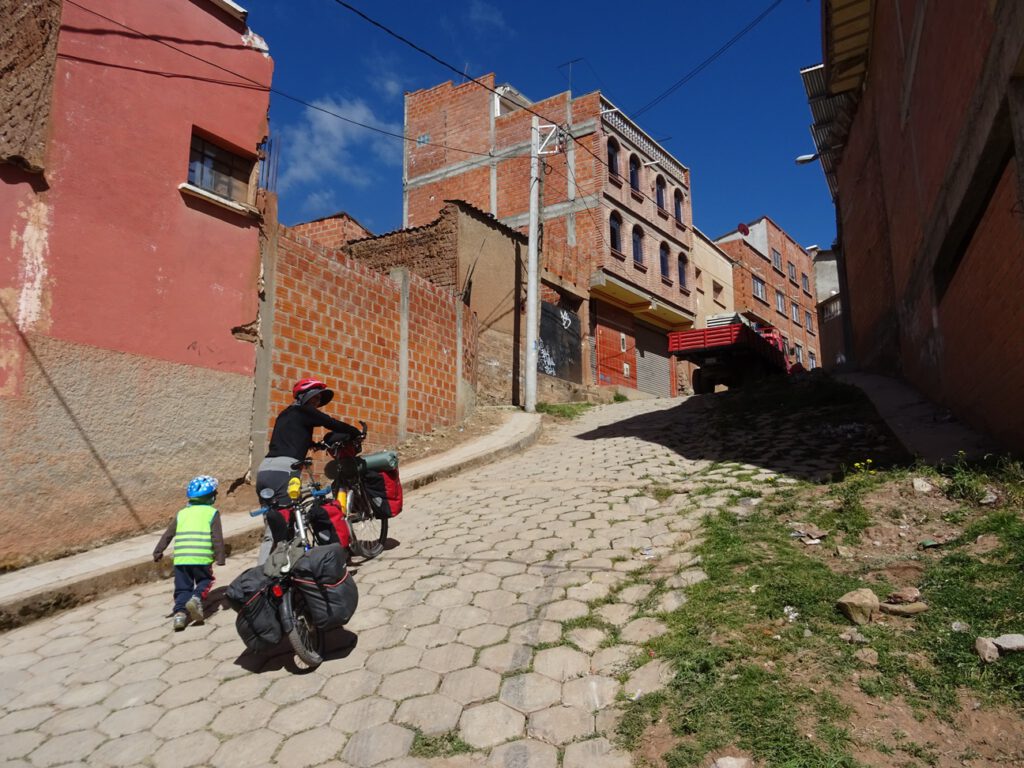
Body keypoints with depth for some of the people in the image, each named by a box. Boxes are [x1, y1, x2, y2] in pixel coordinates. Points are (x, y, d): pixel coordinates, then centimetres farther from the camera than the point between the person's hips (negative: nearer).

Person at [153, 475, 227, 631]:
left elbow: (168, 534, 14)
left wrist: (158, 551, 20)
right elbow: (217, 538, 0)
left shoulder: (182, 512, 17)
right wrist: (220, 559, 2)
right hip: (202, 558, -3)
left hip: (180, 558, 3)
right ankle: (196, 598, -8)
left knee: (182, 588, 14)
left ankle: (180, 612, -7)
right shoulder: (212, 513, 6)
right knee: (205, 581, 18)